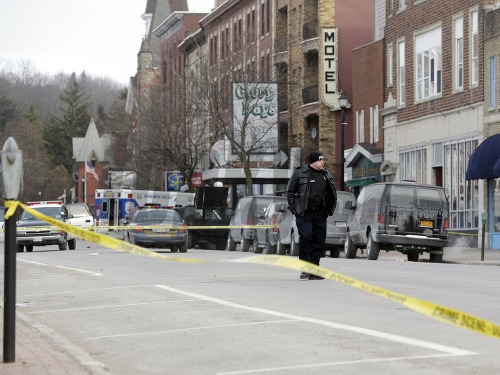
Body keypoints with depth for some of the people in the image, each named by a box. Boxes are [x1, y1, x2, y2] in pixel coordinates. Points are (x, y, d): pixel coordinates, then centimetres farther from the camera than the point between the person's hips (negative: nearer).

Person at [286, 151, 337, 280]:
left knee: (319, 241, 3)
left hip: (320, 214, 5)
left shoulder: (326, 175, 12)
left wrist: (330, 210, 12)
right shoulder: (299, 173, -2)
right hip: (304, 213, -5)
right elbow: (290, 192, 3)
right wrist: (294, 209, -3)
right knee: (305, 237, -17)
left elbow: (333, 194, 22)